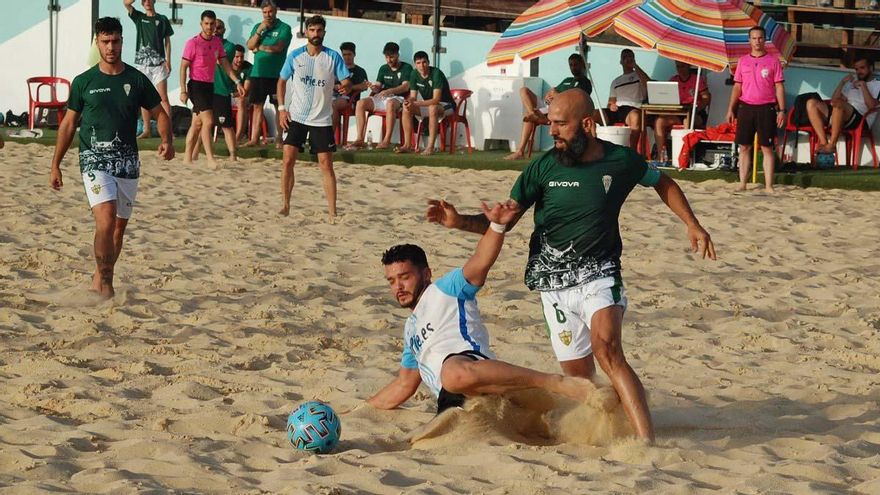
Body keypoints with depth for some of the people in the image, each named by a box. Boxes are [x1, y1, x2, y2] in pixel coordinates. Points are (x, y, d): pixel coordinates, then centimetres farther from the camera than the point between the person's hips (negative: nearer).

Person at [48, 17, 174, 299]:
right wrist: (55, 165, 7)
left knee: (119, 226, 8)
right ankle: (105, 281, -10)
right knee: (106, 220, -20)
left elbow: (159, 114, 11)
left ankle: (100, 280, 23)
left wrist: (166, 140, -11)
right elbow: (68, 124, 8)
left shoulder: (137, 80, 4)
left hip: (127, 161, 3)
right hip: (94, 159, -3)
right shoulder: (84, 82, 1)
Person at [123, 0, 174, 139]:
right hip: (141, 63, 2)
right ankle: (146, 130, 11)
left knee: (163, 97, -8)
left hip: (158, 63, -2)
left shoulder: (162, 19, 6)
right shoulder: (138, 17, 10)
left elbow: (167, 40, 6)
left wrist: (168, 60, -2)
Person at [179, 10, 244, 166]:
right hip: (196, 85, -7)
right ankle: (210, 159, -14)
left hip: (209, 85, 7)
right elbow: (183, 67, -10)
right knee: (208, 121, -15)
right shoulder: (193, 43, -11)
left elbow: (224, 63, 12)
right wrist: (183, 91, -15)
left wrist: (237, 82, 2)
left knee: (197, 123, 11)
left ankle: (188, 158, 17)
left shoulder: (217, 42, 7)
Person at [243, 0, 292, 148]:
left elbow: (278, 47, -13)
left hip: (276, 74, -4)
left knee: (278, 107, 0)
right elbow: (250, 46, 3)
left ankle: (279, 139, 4)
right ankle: (254, 139, 6)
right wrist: (259, 31, -8)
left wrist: (259, 47, -2)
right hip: (258, 73, 5)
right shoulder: (257, 27, 14)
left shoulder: (284, 28, -1)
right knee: (257, 106, 5)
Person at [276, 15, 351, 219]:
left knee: (326, 165, -3)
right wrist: (281, 108, 1)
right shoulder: (295, 56, 0)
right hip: (296, 117, 1)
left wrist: (346, 87, -31)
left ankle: (332, 213, -1)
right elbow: (282, 81, 11)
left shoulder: (333, 57, -4)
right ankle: (285, 206, 6)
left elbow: (347, 82, -7)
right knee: (287, 160, -6)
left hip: (322, 120, -1)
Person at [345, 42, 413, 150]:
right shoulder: (383, 69, 20)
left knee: (390, 103, -42)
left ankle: (387, 140, -43)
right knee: (360, 103, -20)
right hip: (381, 98, 6)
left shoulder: (406, 68, 3)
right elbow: (378, 86, 15)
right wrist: (374, 88, -11)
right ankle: (360, 139, -25)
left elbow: (405, 87, -11)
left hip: (397, 98, -6)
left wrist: (389, 91, -26)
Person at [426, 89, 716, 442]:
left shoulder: (622, 161, -2)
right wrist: (460, 222, -15)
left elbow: (662, 183, 20)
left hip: (599, 274, -3)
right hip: (554, 282, 3)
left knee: (607, 350, -27)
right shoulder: (544, 168, -2)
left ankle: (648, 443, -35)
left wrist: (692, 224, 14)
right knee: (578, 376, 2)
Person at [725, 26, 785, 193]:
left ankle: (768, 186, -1)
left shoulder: (773, 60, 3)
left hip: (766, 108, -3)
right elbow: (737, 86, 13)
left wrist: (781, 110, -6)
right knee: (744, 147, 4)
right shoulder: (743, 61, 10)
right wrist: (731, 108, 5)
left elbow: (779, 87, 1)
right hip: (745, 107, 3)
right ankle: (742, 184, 9)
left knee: (767, 148, -2)